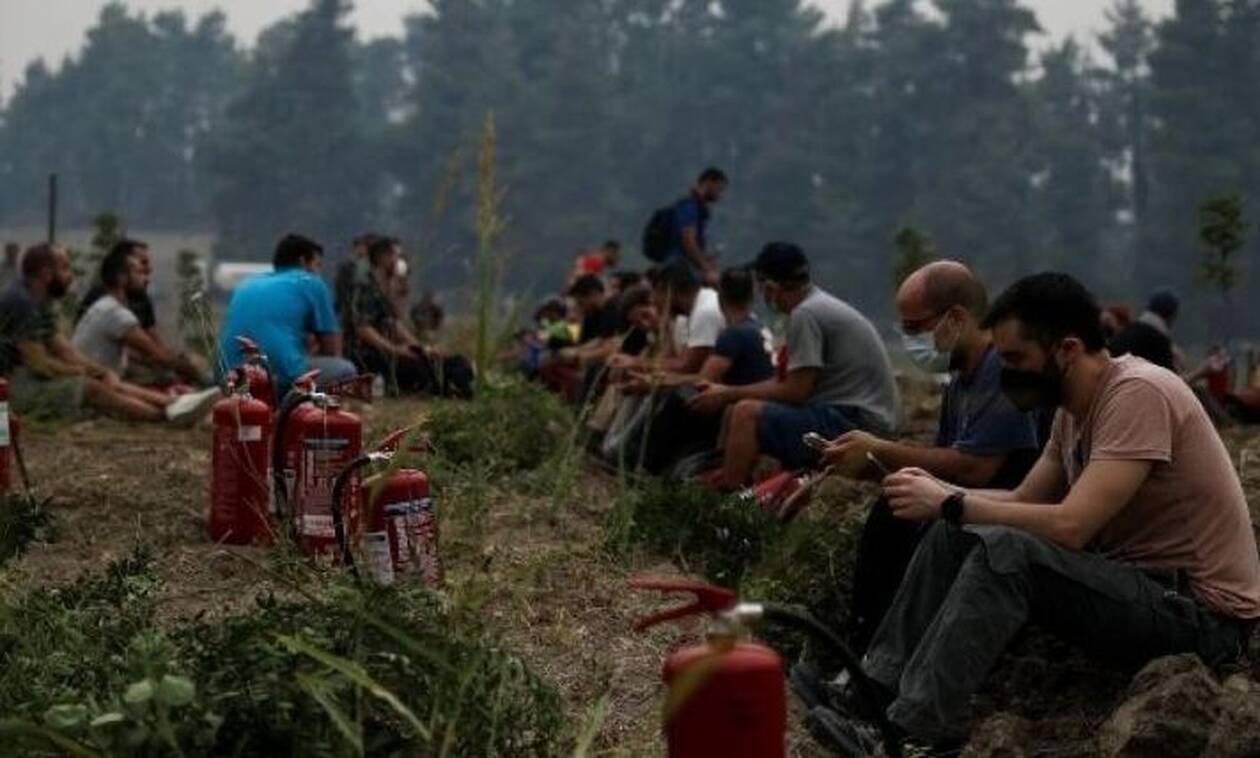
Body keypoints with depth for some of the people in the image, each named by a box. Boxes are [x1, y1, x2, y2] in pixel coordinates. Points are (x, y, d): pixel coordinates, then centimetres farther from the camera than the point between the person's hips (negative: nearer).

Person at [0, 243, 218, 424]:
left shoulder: (38, 301, 13)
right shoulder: (21, 302, -21)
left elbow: (62, 348, 13)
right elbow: (39, 364, -24)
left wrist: (98, 369, -3)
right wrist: (84, 371, -8)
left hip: (31, 378, 10)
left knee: (109, 382, -5)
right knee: (90, 387, -22)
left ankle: (175, 403, -19)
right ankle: (168, 414, -26)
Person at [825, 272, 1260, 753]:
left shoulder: (1139, 393, -21)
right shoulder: (1075, 406, 7)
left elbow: (1069, 526, -28)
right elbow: (1025, 501, 11)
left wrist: (950, 503, -19)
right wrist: (941, 495, -6)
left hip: (1200, 611, -9)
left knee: (1005, 551, -28)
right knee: (953, 536, 0)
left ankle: (909, 732, -24)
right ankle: (879, 690, -3)